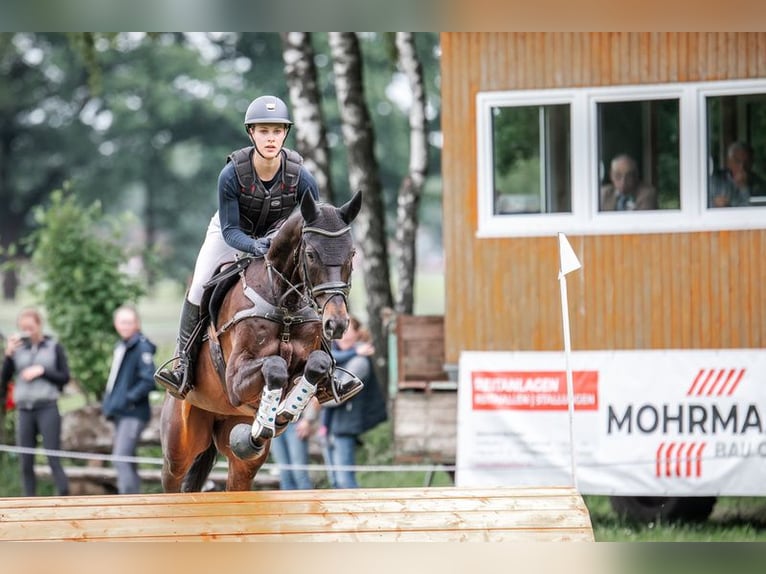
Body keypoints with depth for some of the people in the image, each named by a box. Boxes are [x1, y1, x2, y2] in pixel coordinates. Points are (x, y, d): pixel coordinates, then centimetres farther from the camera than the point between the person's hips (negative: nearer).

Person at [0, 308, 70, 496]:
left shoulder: (54, 348, 3)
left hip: (47, 408, -3)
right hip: (24, 410, 3)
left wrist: (42, 371, -10)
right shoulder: (17, 349, 9)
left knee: (54, 459, -9)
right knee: (26, 463, 2)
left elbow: (65, 377, 2)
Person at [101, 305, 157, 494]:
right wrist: (109, 403, 14)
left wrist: (129, 398, -20)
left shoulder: (142, 347, -11)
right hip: (121, 414, 10)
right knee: (127, 463, 14)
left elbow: (149, 380, -19)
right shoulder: (120, 347, 16)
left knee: (121, 459, -18)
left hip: (133, 414, -10)